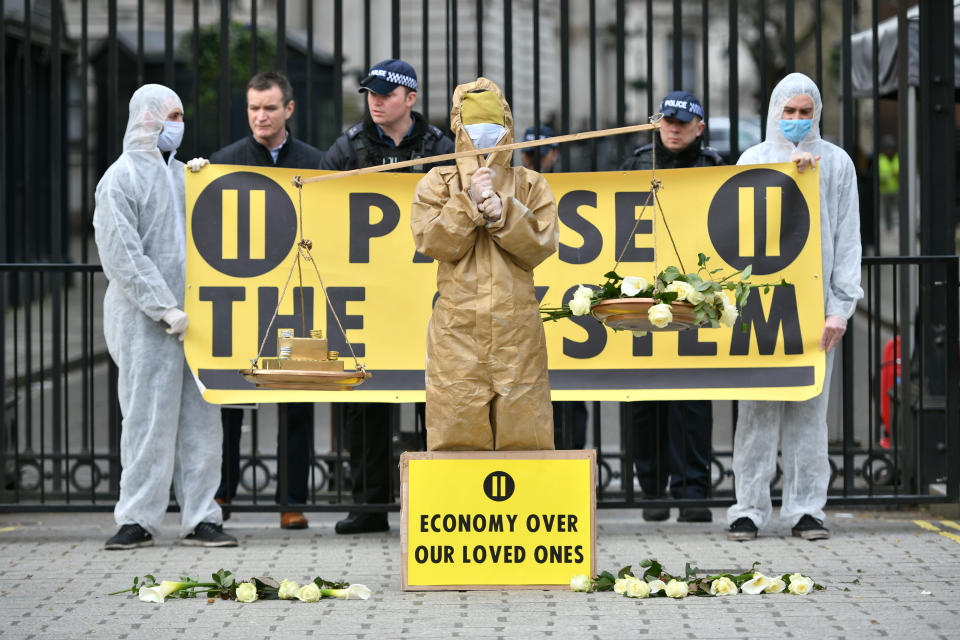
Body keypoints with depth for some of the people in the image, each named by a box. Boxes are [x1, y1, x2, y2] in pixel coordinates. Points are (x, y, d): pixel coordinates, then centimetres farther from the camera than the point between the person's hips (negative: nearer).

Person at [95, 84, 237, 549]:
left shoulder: (181, 174, 18)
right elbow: (122, 257, -14)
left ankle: (200, 517, 7)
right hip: (144, 320, -7)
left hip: (193, 314, 7)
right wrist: (166, 309, -18)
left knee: (200, 418, 4)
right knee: (148, 417, -6)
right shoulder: (121, 179, -5)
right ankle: (137, 519, 1)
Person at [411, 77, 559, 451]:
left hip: (517, 331, 1)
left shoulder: (531, 186, 11)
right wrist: (469, 203, -12)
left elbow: (541, 245, -2)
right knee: (457, 431, -4)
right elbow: (433, 242, -5)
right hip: (458, 332, -1)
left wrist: (501, 212, -13)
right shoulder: (437, 185, 10)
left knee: (523, 433, -1)